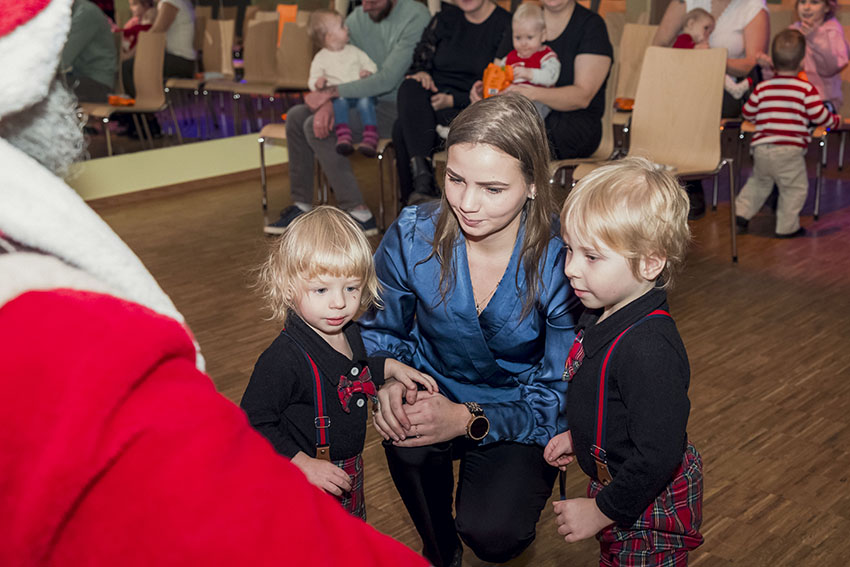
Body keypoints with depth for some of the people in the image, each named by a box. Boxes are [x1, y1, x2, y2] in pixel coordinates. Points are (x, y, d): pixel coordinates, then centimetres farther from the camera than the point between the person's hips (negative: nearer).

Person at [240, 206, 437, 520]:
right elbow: (254, 424, -29)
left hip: (348, 478, 8)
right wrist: (305, 464, -31)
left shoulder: (349, 332, -5)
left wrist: (390, 367, 5)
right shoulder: (283, 359, -32)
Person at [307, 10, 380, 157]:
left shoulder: (354, 51, 17)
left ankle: (370, 137, -41)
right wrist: (318, 83, -18)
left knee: (365, 101, -32)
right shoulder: (321, 58, 9)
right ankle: (343, 136, -47)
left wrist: (368, 72, -6)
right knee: (339, 101, -36)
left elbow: (370, 64, 19)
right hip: (338, 94, -1)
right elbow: (312, 80, 7)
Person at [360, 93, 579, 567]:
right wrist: (388, 379, -23)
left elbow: (560, 397, -19)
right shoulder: (414, 234, -16)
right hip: (436, 389, 2)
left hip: (520, 413, -2)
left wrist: (468, 420, -35)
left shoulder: (562, 262, -24)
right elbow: (379, 330, 1)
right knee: (409, 442, -32)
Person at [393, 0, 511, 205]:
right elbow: (421, 60, 19)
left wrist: (452, 100, -15)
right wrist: (421, 73, -7)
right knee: (410, 87, -32)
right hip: (433, 96, 5)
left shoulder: (505, 25, -1)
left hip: (466, 110, -5)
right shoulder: (445, 18, 16)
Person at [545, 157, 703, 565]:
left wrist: (602, 511, -23)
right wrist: (578, 436, 11)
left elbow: (657, 457, -32)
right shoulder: (606, 314, -4)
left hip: (649, 508, -9)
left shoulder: (649, 350, -35)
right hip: (615, 485, 9)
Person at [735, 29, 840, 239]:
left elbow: (747, 113, 13)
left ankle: (741, 213, 20)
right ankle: (787, 226, 9)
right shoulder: (806, 89, -6)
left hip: (761, 148, 5)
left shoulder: (762, 88, 5)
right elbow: (820, 117, -5)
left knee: (758, 181, 24)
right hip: (789, 150, -5)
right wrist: (836, 120, 16)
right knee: (795, 188, 8)